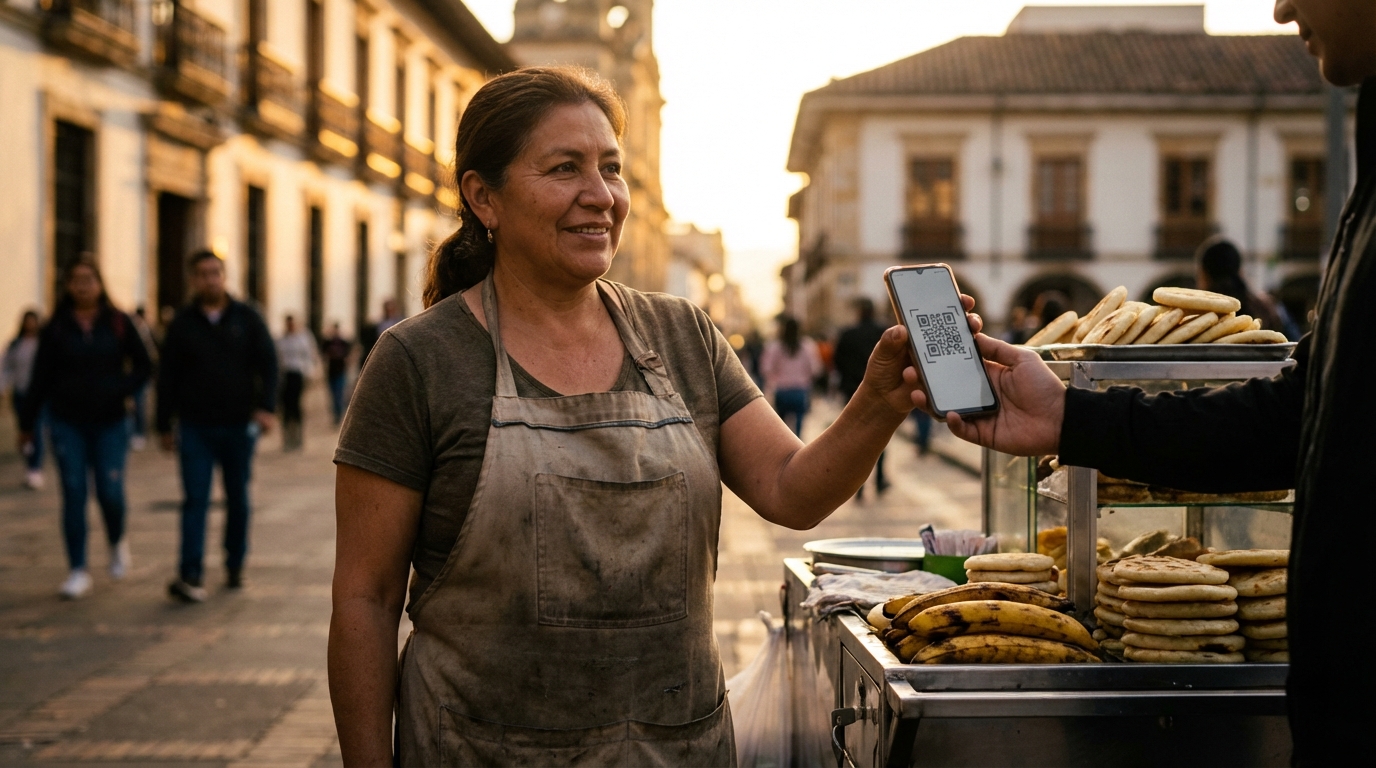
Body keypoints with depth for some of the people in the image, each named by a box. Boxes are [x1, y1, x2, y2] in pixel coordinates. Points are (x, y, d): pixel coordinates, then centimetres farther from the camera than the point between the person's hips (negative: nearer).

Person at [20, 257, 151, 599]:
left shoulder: (118, 323, 0)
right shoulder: (56, 327, 1)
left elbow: (143, 365, 4)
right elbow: (41, 377, 5)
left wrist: (121, 389, -13)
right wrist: (27, 422, 6)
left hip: (110, 422, -1)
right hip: (67, 423, 1)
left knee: (110, 493, -5)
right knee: (73, 495, -2)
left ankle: (117, 543, 27)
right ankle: (78, 571, 5)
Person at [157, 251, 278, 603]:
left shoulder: (246, 318, 3)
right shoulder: (182, 324, 4)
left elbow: (268, 363, 0)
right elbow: (167, 378, 6)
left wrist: (267, 407, -14)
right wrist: (165, 426, 4)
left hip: (239, 425, 1)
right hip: (195, 428, -1)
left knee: (238, 499, 9)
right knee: (195, 500, -7)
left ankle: (235, 566, 22)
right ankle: (190, 576, -12)